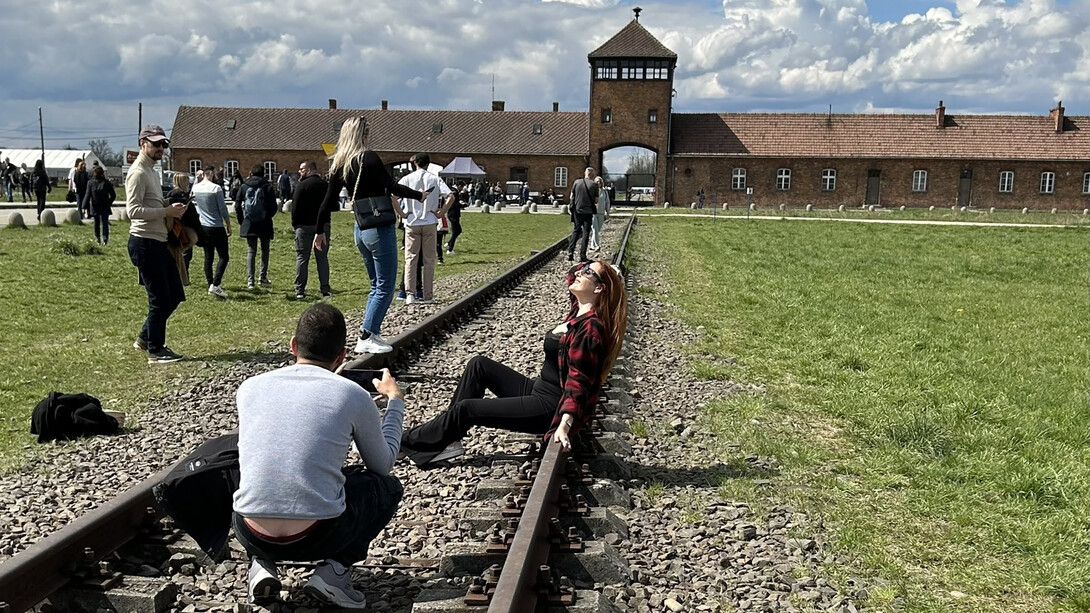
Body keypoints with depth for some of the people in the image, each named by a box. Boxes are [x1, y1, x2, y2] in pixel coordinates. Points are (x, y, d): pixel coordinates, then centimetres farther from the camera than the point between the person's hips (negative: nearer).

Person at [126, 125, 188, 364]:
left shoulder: (152, 171, 19)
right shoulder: (138, 173, -13)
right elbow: (133, 210, -22)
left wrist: (171, 209, 8)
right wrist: (166, 211, -24)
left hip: (158, 243, 10)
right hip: (145, 243, -10)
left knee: (175, 295, 14)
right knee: (160, 299, -4)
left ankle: (146, 338, 26)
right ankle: (155, 351, 7)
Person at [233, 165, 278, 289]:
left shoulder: (244, 186, 1)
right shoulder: (267, 186, -5)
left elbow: (237, 205, 2)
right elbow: (273, 207, -6)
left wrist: (242, 221, 12)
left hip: (249, 224, 1)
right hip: (264, 223, -1)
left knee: (251, 251, 4)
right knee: (265, 250, 15)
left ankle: (250, 280, -5)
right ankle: (263, 277, 15)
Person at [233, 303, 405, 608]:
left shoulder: (250, 387, 7)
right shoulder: (354, 396, -1)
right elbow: (383, 465, 15)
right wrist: (394, 400, 27)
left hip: (251, 536, 3)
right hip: (317, 537, -3)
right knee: (388, 486, 24)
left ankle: (261, 565, 12)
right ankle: (336, 569, 5)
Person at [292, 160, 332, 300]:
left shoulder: (302, 185, -10)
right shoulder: (325, 185, 6)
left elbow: (296, 207, -11)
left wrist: (295, 223, 0)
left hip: (305, 225, -4)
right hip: (323, 225, 4)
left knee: (302, 258, 2)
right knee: (322, 258, 9)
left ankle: (300, 291, 0)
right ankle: (325, 290, 4)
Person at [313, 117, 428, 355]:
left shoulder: (340, 165, 9)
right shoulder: (369, 158, -10)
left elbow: (328, 202, 12)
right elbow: (392, 186, -15)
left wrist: (320, 231, 21)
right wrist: (419, 196, -3)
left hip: (361, 230, 8)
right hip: (380, 229, -8)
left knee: (377, 285, 17)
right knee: (385, 286, 0)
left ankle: (370, 335, 15)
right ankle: (366, 337, -2)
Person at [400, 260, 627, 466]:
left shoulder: (590, 328, -23)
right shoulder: (579, 310, 3)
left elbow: (579, 382, -29)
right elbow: (573, 275, 23)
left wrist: (565, 423, -41)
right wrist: (606, 270, 10)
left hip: (551, 407, -10)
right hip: (538, 389, 10)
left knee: (466, 408, -10)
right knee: (479, 365, 5)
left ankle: (409, 442, 9)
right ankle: (448, 435, 3)